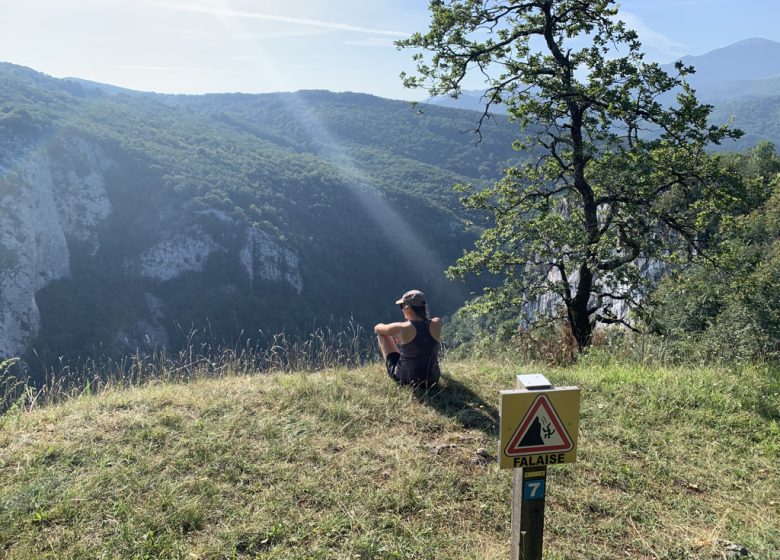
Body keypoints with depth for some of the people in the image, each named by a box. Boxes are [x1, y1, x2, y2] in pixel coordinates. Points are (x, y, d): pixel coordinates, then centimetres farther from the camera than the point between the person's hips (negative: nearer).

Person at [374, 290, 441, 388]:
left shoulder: (402, 328, -20)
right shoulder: (437, 324, -12)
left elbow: (377, 328, 2)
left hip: (404, 379, -3)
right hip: (432, 380, 4)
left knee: (381, 333, 14)